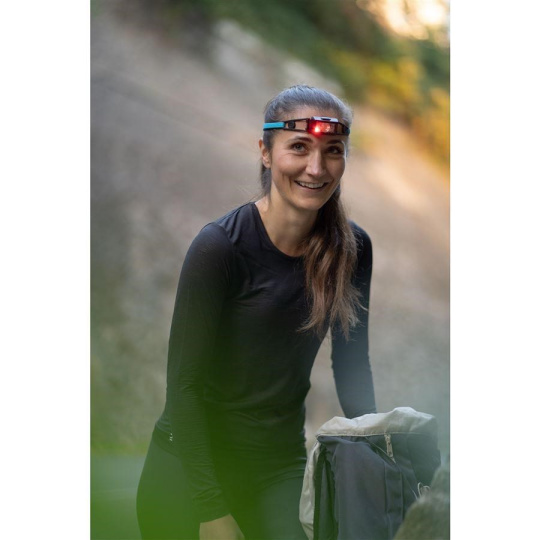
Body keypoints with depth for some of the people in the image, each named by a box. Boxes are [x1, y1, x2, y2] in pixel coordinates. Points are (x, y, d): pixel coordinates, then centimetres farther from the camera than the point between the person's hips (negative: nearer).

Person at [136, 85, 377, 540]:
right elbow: (185, 385, -16)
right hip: (188, 469, -4)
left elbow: (352, 366, 9)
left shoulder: (352, 249, -2)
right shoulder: (220, 247, -17)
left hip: (282, 467, 4)